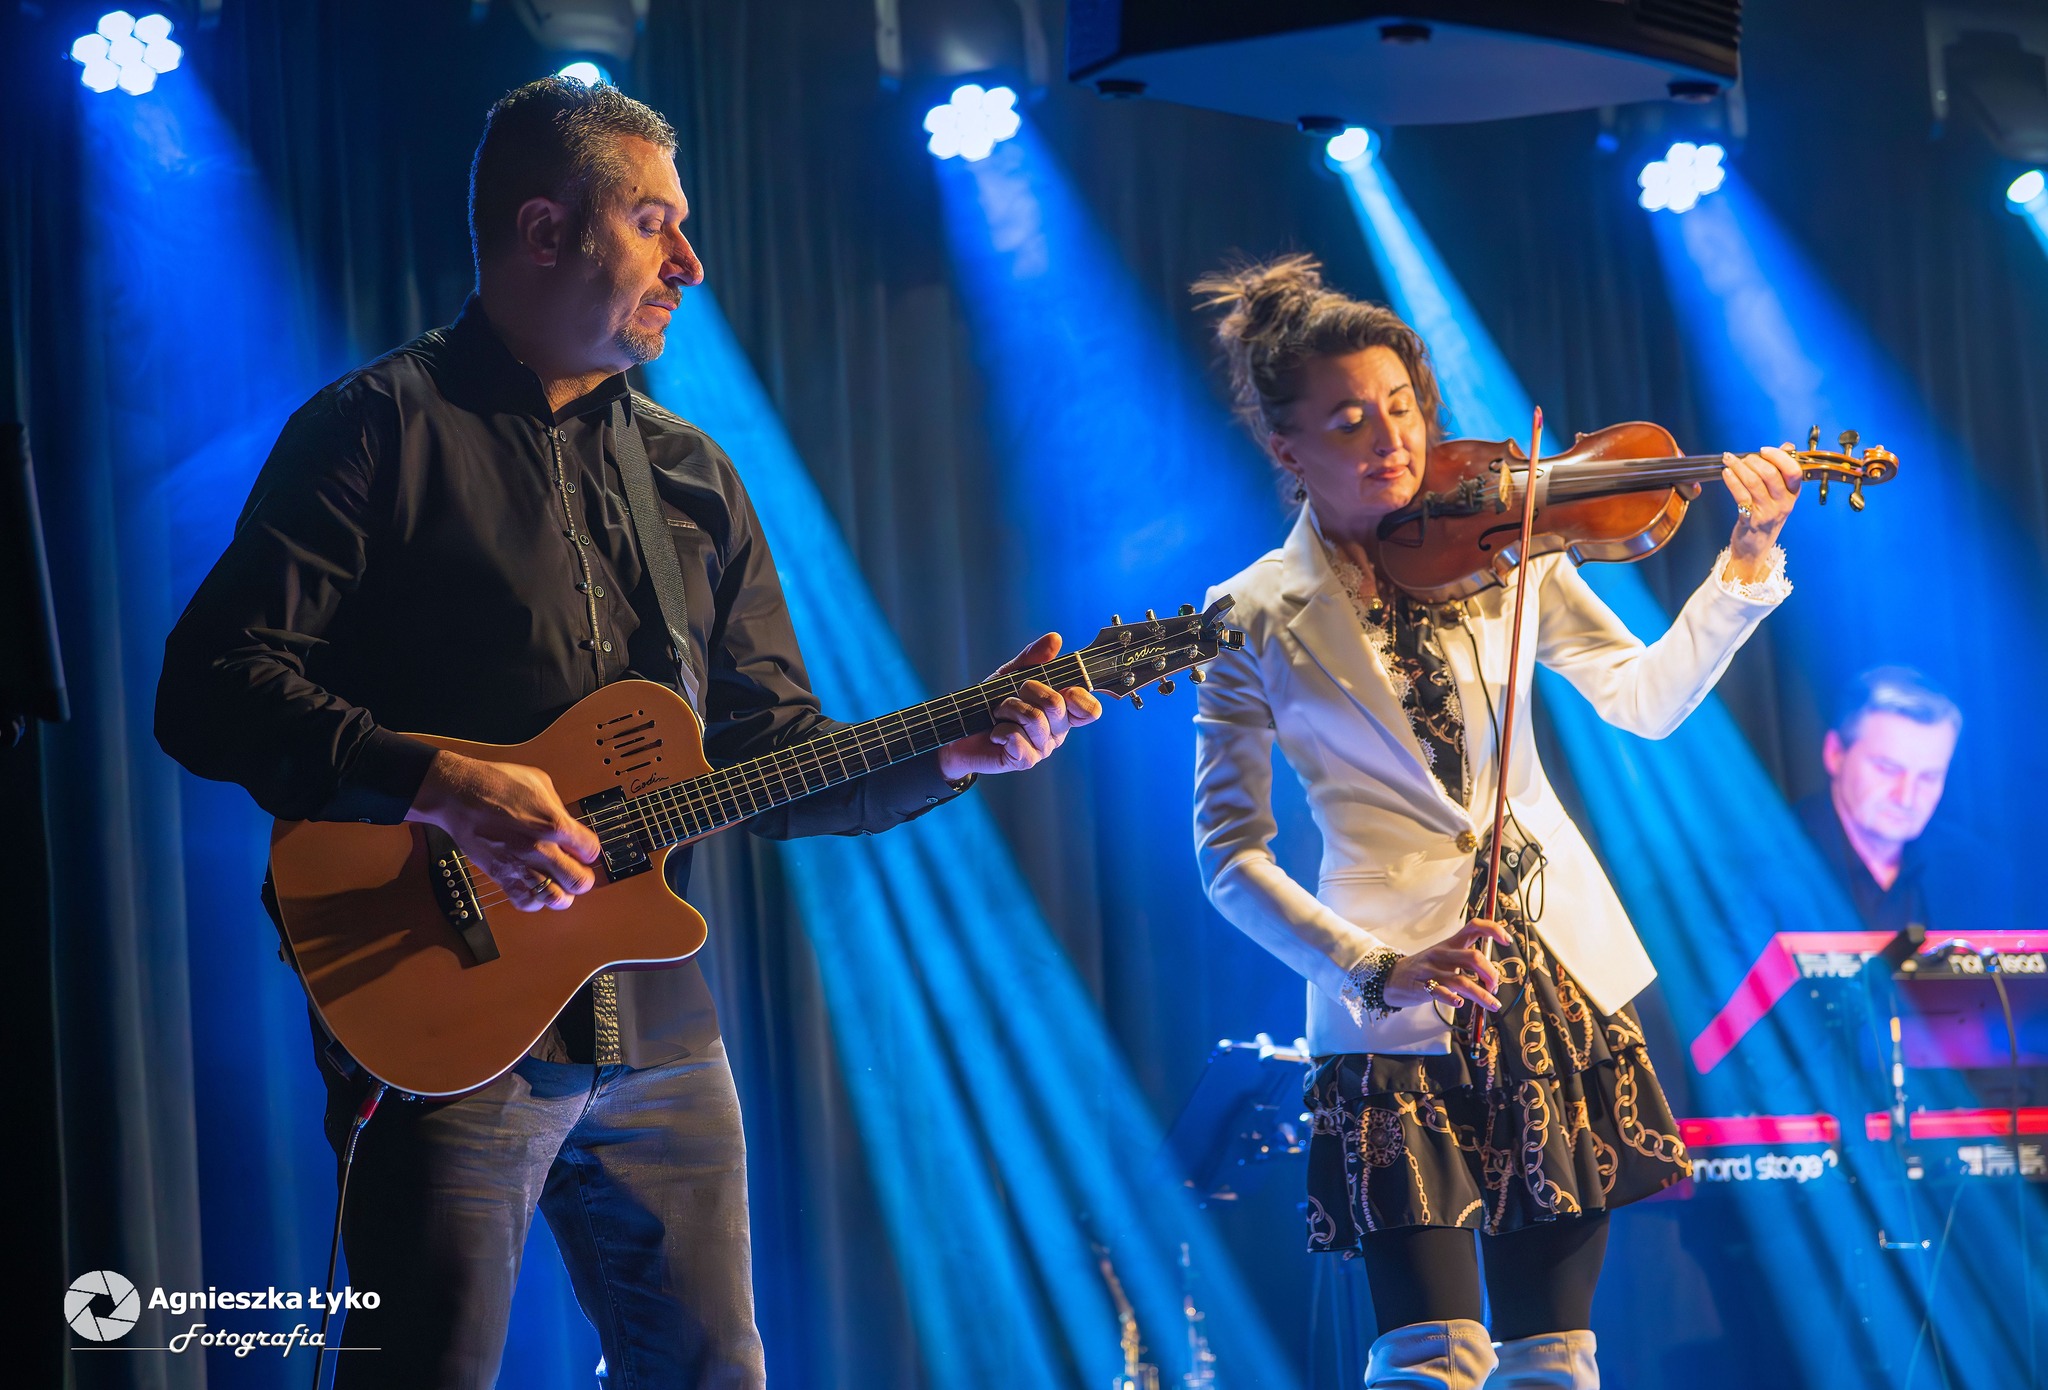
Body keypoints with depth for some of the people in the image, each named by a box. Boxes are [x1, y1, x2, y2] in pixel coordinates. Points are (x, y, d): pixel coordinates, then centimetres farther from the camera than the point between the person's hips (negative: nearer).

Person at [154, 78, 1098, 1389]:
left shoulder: (691, 476, 17)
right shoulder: (384, 429, -4)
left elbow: (774, 748, 16)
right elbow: (213, 690, -12)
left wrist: (948, 754, -1)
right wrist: (439, 786, -24)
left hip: (657, 1036, 6)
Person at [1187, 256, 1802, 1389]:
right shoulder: (1256, 619, -1)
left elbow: (1646, 698, 1)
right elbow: (1230, 856, -3)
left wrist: (1747, 561, -12)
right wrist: (1373, 969, -17)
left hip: (1560, 984, 3)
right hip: (1398, 1015, -3)